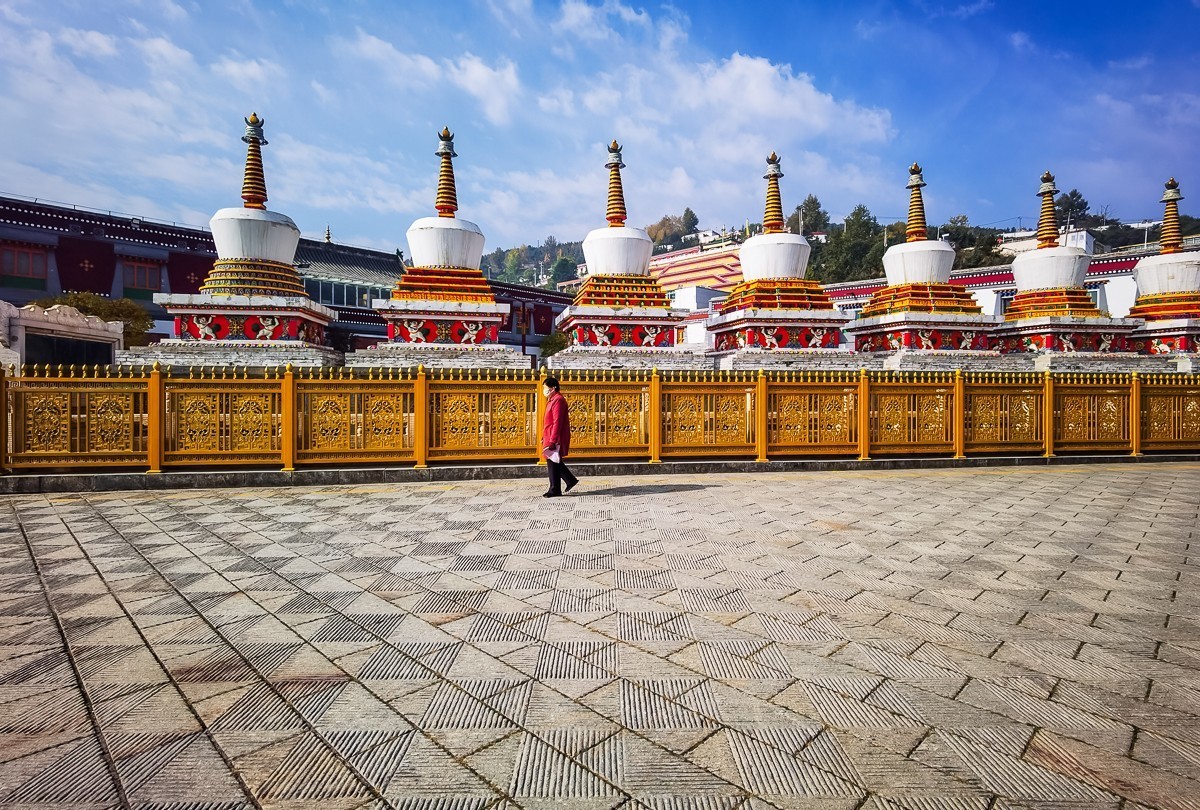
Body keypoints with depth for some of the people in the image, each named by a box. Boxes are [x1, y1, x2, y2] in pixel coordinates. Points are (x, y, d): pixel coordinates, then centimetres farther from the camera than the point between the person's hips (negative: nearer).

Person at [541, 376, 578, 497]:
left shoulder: (558, 400, -17)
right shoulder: (552, 400, 15)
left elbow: (557, 422, -22)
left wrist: (552, 441, -24)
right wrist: (545, 438, 22)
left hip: (555, 438, -10)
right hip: (551, 437, 10)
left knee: (553, 463, -2)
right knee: (553, 462, 16)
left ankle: (555, 490, 7)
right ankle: (570, 480, 25)